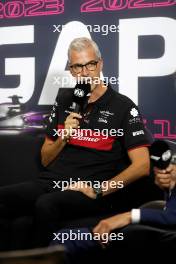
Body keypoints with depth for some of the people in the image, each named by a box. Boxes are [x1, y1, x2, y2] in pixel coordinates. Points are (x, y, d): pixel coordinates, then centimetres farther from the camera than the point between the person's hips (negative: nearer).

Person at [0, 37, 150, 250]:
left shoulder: (123, 107, 2)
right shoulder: (65, 99, 17)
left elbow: (142, 166, -6)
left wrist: (99, 189, -13)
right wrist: (64, 137, 1)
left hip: (90, 192, -4)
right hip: (51, 182, 5)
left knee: (45, 205, -36)